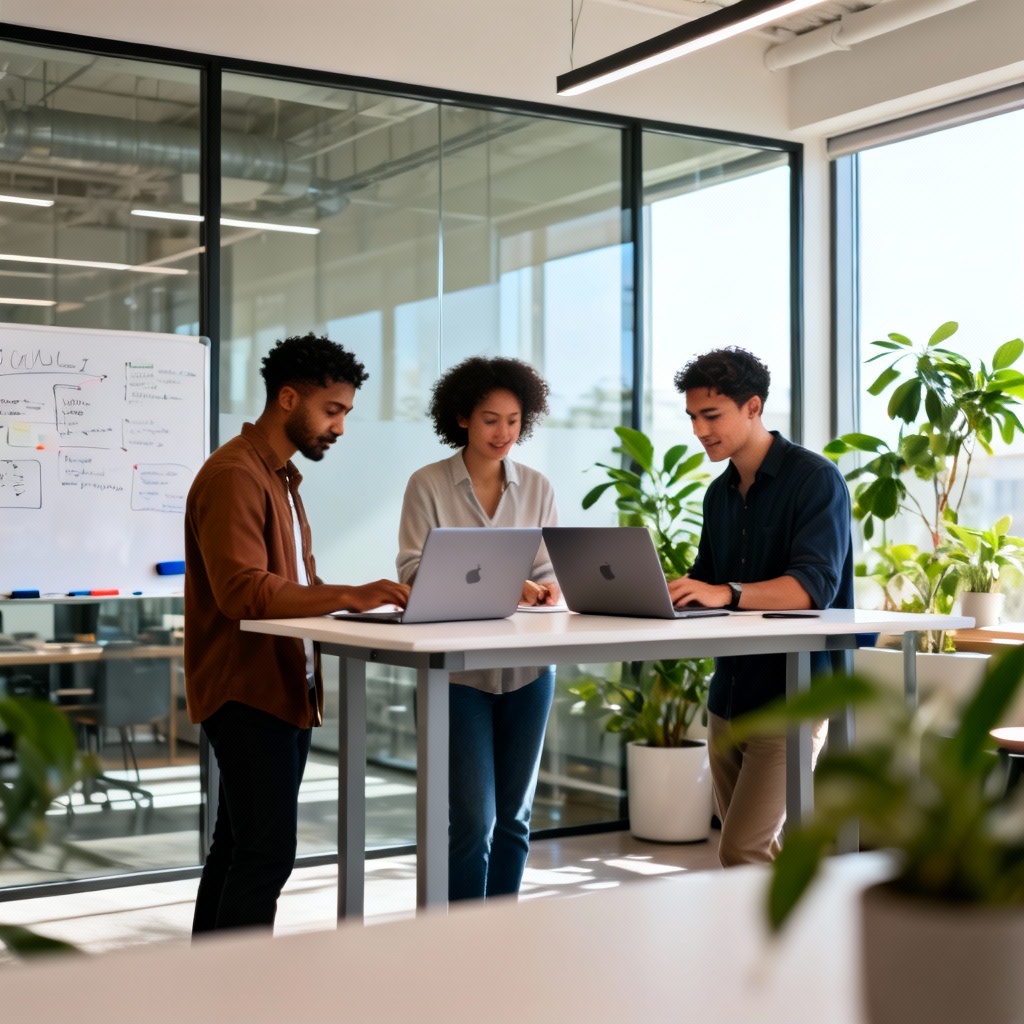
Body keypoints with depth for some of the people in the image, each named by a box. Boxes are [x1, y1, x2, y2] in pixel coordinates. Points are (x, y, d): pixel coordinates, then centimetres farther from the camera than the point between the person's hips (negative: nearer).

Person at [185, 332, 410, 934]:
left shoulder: (281, 476, 20)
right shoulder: (233, 476, -14)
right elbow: (242, 590, -26)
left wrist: (357, 599, 5)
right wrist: (347, 597, -32)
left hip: (284, 686, 10)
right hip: (247, 691, -10)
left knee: (239, 847, 13)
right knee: (268, 852, -13)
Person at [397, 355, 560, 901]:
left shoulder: (537, 488, 8)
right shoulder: (427, 485, -2)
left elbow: (551, 569, 10)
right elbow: (414, 571, -9)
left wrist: (545, 589, -15)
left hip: (527, 667, 4)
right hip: (458, 667, -4)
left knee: (512, 814, 11)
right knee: (472, 817, -7)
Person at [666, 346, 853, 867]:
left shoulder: (814, 479, -10)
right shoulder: (719, 494, 14)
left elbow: (814, 586, -22)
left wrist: (726, 593, -37)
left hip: (791, 697, -8)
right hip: (728, 696, 8)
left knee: (742, 851, -13)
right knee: (759, 851, 10)